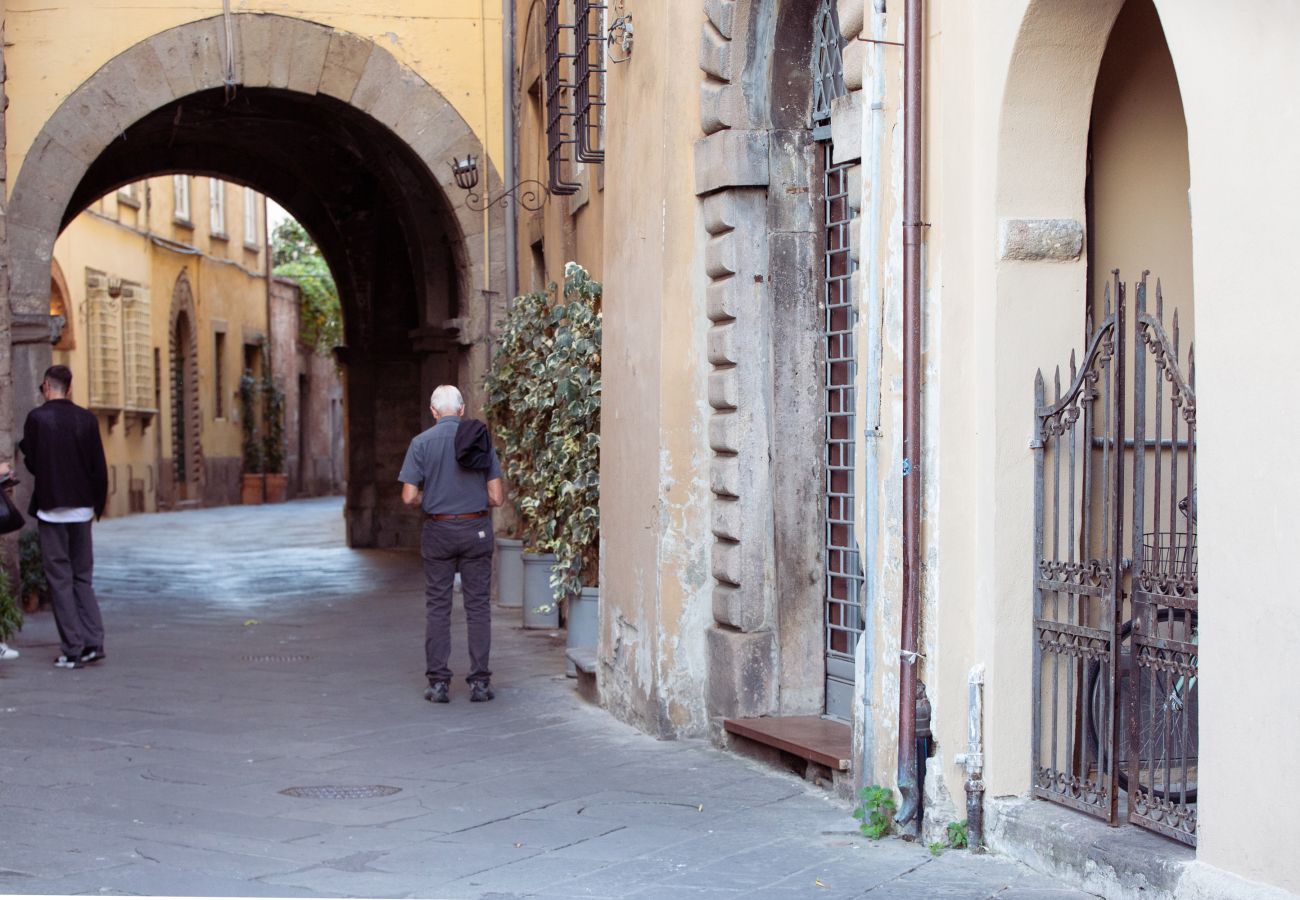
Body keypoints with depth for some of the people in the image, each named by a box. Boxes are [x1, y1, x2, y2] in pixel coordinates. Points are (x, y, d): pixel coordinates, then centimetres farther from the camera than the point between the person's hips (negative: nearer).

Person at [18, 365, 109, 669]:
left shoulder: (37, 418, -8)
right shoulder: (87, 419, 0)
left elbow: (32, 464, -2)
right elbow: (100, 468, 2)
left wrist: (24, 444, 16)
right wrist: (97, 504, 13)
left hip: (51, 508, -3)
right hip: (82, 508, 3)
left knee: (60, 579, 2)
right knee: (82, 578, 13)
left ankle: (73, 649, 0)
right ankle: (93, 642, 3)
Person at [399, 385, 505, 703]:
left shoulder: (421, 443, -5)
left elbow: (409, 497, -8)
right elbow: (497, 497, -2)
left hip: (438, 530, 0)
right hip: (476, 530, 1)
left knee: (437, 607, 6)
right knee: (478, 606, 5)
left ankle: (439, 682, 4)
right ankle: (480, 682, 4)